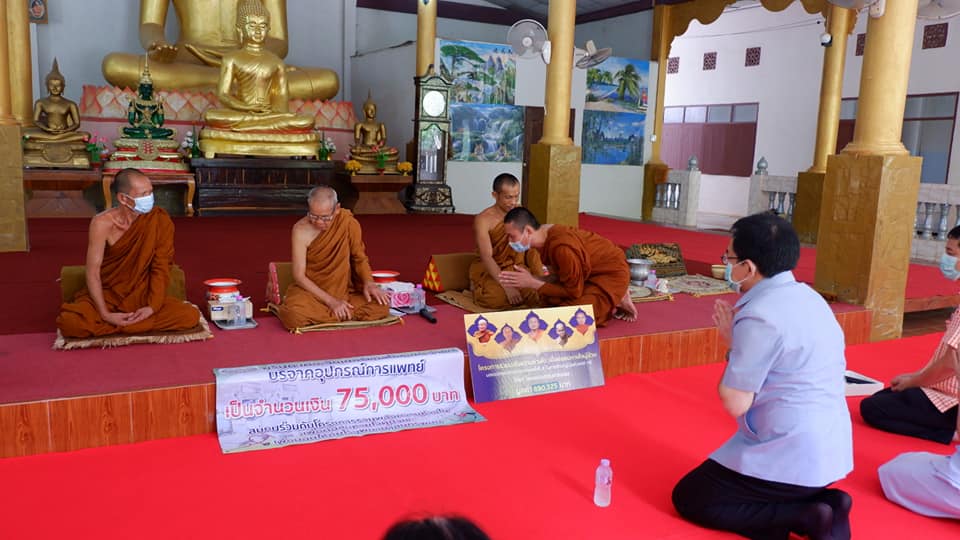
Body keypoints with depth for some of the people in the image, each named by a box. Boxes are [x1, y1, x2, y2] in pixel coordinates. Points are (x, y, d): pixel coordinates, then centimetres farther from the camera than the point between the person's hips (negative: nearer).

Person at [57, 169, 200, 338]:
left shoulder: (159, 220, -11)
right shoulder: (103, 223, -15)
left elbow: (160, 267, -7)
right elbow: (93, 271, -15)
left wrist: (153, 306, -18)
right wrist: (105, 314, -23)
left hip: (142, 295, 2)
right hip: (107, 294, -2)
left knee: (190, 316, -24)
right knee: (70, 322, -32)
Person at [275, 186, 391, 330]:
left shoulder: (348, 222, -9)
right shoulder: (301, 230, -15)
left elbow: (359, 258, 5)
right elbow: (299, 276, -14)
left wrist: (369, 282, -15)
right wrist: (331, 301, -22)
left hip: (344, 290, 4)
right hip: (311, 289, -3)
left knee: (381, 306, -22)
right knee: (294, 315, -36)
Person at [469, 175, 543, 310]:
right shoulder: (483, 220, -14)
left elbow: (531, 249, 0)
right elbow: (486, 257, -23)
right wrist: (506, 286, -34)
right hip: (490, 272, -5)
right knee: (497, 298, -34)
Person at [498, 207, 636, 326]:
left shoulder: (561, 247, -34)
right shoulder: (545, 233, -7)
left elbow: (574, 291, -22)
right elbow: (562, 276, 4)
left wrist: (532, 283, -22)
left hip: (612, 273, -9)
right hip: (593, 271, 9)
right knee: (548, 299, 4)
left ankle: (614, 303, 1)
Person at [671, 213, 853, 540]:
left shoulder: (758, 315, -22)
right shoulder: (807, 297, 7)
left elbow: (735, 403, -18)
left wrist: (731, 342, -8)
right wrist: (739, 337, 7)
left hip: (792, 456, -9)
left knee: (689, 497, 6)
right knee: (707, 482, 27)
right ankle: (817, 502, 9)